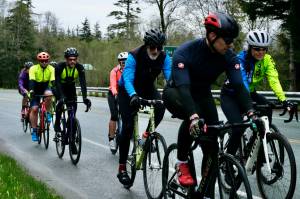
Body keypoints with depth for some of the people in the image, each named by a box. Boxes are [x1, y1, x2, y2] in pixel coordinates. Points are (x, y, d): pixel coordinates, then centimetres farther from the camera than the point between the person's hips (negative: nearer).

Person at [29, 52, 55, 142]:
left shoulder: (51, 69, -13)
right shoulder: (33, 69, -17)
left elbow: (53, 81, -22)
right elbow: (31, 80, -30)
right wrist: (31, 90, -47)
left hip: (46, 88, 1)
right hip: (36, 90, -1)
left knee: (49, 95, -35)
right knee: (34, 109, -11)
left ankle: (48, 113, -12)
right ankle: (34, 131, -1)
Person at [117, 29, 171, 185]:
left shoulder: (164, 57, -20)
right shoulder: (134, 56, -30)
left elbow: (170, 76, -30)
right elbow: (127, 78, -41)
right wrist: (133, 95, -60)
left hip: (147, 88, 3)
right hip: (128, 90, -3)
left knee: (160, 107, -29)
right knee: (128, 126, -14)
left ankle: (147, 134, -2)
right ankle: (122, 168, -5)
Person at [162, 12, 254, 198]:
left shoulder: (229, 57, -18)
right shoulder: (185, 52, -32)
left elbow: (239, 85, -25)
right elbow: (183, 87, -42)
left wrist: (251, 112, -42)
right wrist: (193, 116, -57)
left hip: (202, 95, 4)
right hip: (176, 94, -4)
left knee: (212, 147, -8)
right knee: (194, 120, -38)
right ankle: (182, 163, -15)